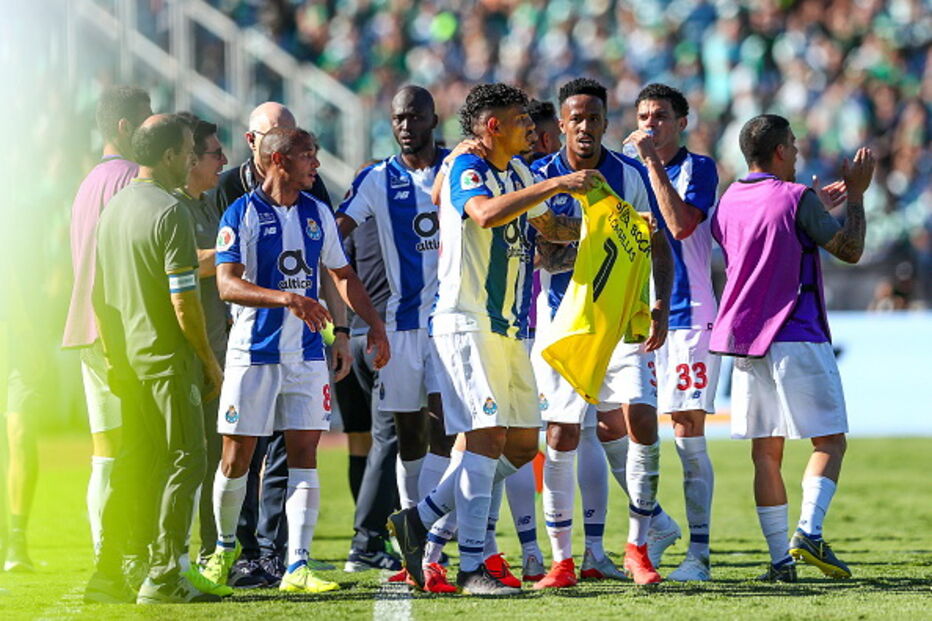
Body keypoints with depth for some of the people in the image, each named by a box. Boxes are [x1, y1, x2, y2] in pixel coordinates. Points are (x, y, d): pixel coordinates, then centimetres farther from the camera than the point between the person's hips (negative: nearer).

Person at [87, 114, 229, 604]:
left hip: (126, 358, 8)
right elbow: (183, 302, -18)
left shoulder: (112, 208, 11)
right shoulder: (170, 213, -14)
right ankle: (165, 576, -5)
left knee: (133, 464, 13)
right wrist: (209, 361, -9)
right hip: (166, 359, -8)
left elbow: (99, 293, 16)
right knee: (184, 462, -2)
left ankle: (109, 572, 11)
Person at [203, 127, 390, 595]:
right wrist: (286, 298, -29)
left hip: (306, 351, 4)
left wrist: (373, 323, 9)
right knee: (237, 456, 2)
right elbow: (227, 283, -17)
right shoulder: (242, 214, -7)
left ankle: (297, 566, -5)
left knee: (304, 454, -3)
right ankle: (225, 547, 25)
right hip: (253, 353, -4)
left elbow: (342, 274, 21)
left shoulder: (317, 214, 9)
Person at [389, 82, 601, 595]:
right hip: (468, 322, -9)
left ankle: (419, 519, 15)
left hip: (509, 328, 9)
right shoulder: (466, 169, -10)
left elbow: (549, 227, 34)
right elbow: (487, 213, -32)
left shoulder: (517, 173, 17)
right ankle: (471, 568, -12)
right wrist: (556, 184, -32)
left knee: (522, 445, 8)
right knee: (487, 437, -14)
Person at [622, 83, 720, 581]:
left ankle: (698, 553, -3)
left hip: (687, 316, -6)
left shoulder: (698, 168, -3)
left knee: (689, 439, -6)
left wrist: (653, 161, -19)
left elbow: (681, 224, -20)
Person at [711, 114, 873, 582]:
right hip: (796, 340, -6)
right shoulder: (797, 198, -9)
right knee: (830, 441, 1)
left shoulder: (729, 202, 12)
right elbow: (849, 250, -5)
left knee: (766, 453, 5)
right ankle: (808, 532, -18)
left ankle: (780, 559, 1)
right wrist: (855, 195, 7)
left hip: (744, 338, 6)